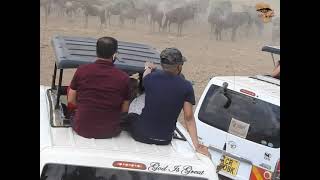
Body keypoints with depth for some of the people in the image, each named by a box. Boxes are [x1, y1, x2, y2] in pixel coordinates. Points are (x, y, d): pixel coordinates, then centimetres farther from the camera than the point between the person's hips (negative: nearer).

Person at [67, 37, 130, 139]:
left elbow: (71, 100, 0)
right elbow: (124, 109, -4)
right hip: (109, 132, 0)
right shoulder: (123, 77, -13)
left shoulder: (82, 70, -10)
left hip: (82, 129, 0)